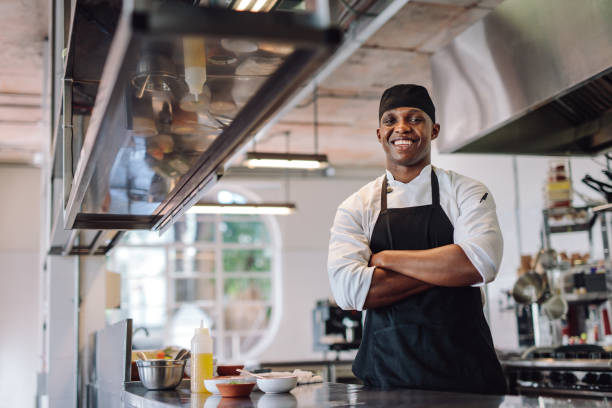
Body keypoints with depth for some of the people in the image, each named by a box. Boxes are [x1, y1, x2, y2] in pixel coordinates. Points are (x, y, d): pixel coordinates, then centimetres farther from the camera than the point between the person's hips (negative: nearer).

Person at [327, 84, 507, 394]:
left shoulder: (466, 193, 2)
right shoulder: (355, 208, 3)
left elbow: (481, 263, -18)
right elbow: (348, 289, -13)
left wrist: (385, 258, -12)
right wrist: (445, 267, -13)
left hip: (463, 369, 0)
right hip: (386, 372, 1)